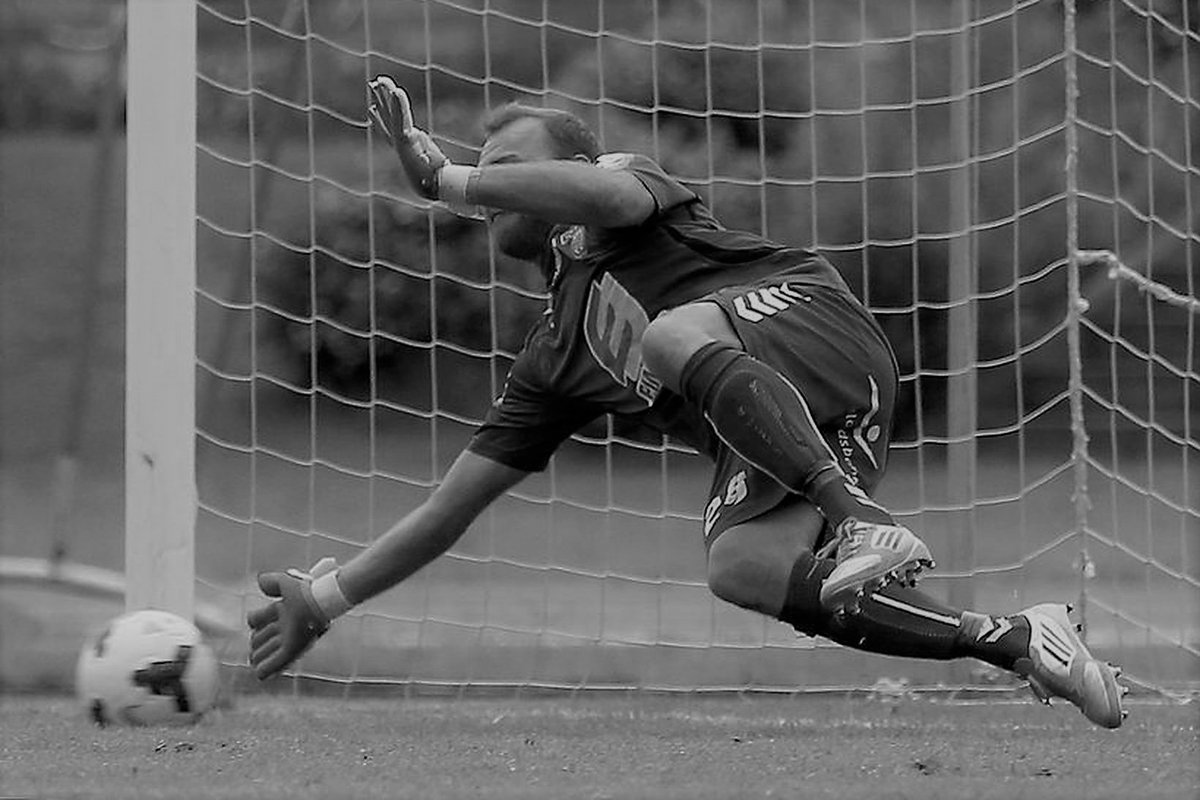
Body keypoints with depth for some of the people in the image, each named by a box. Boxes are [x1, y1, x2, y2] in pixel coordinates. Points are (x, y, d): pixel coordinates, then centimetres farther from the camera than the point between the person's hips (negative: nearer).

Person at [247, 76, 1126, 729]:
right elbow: (450, 507, 28)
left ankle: (860, 523, -41)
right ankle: (1012, 640, -21)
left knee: (673, 334, -33)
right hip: (767, 445, 7)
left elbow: (609, 191, -15)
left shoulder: (623, 178, 13)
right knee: (738, 564, -23)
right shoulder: (551, 360, 27)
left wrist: (443, 178, -12)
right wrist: (324, 600, 23)